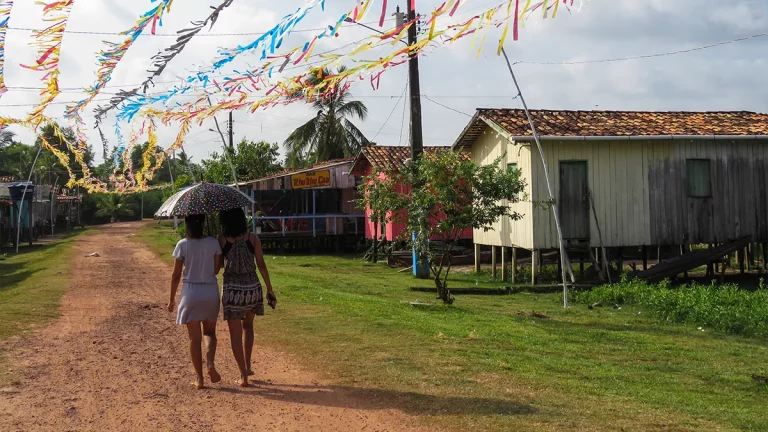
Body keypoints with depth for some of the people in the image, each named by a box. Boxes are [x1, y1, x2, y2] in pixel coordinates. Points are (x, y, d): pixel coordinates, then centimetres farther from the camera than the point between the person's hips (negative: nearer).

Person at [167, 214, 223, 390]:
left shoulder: (183, 245, -9)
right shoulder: (213, 243, -5)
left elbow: (176, 275, -6)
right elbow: (216, 269, 0)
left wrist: (172, 298, 4)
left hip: (191, 293, -1)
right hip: (211, 292, 2)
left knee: (194, 338, 8)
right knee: (209, 332, 20)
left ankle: (199, 378, 11)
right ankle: (210, 363, -5)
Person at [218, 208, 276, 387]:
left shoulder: (222, 239, -8)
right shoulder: (252, 237, -4)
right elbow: (261, 265, -2)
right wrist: (270, 289, 5)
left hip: (232, 290, -2)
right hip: (252, 288, 3)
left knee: (235, 334, 6)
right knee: (247, 326, 26)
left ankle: (244, 375, 6)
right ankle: (247, 366, 21)